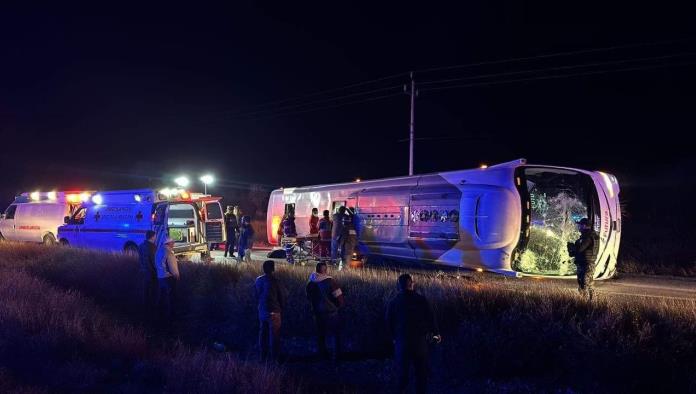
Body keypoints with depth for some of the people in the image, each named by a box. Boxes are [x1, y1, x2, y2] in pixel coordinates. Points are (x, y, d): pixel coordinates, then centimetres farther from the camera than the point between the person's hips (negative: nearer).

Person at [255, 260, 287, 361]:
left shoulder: (258, 280, 0)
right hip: (273, 312, -6)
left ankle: (263, 355, 24)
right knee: (274, 335, 2)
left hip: (262, 311, 6)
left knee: (263, 333, 15)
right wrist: (282, 307, 10)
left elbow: (257, 296, 10)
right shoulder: (275, 281, -17)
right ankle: (274, 356, 7)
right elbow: (282, 296, -7)